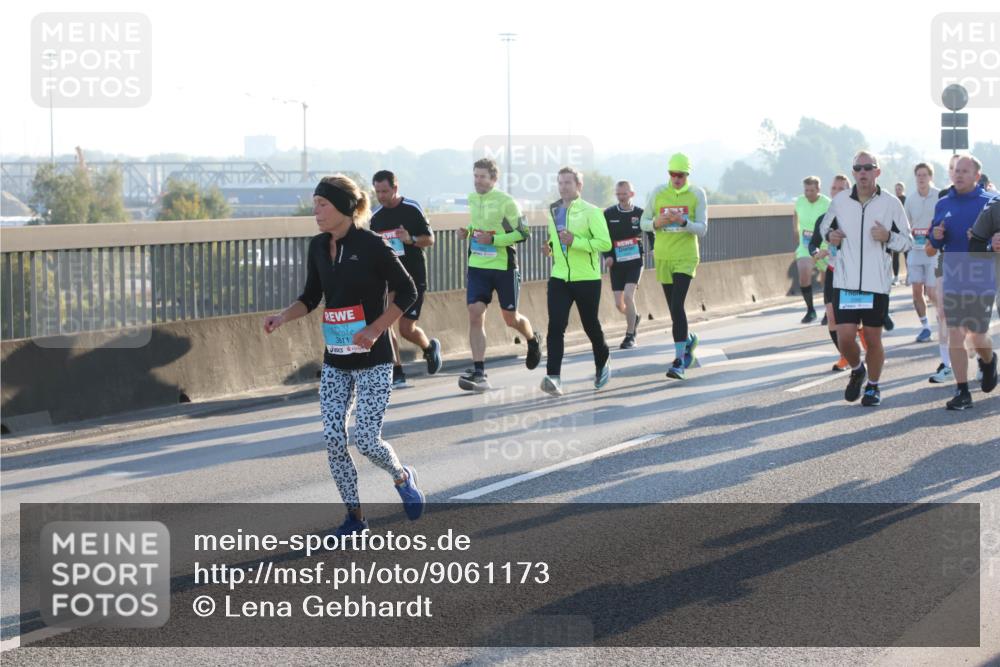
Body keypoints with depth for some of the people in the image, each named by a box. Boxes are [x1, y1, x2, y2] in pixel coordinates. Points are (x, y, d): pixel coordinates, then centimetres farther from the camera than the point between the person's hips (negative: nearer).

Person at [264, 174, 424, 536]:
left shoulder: (371, 245, -14)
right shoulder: (318, 247, 4)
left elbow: (406, 292, -8)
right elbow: (311, 297, 14)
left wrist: (374, 330, -17)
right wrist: (283, 317, -5)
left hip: (372, 360, -6)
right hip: (335, 361, 6)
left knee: (366, 440, -9)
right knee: (333, 438, -1)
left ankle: (403, 478, 23)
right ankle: (354, 514, 14)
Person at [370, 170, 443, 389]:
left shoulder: (412, 209, -7)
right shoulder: (376, 216, 7)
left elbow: (430, 239, -5)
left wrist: (411, 240, -23)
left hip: (413, 277, -4)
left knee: (406, 328, -5)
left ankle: (430, 347, 29)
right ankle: (397, 373, -3)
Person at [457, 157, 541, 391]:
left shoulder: (506, 201, -12)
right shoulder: (472, 199, 6)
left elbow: (522, 233, -12)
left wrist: (493, 239, -22)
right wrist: (468, 231, 2)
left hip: (504, 267, -4)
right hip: (477, 266, 4)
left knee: (510, 318, 8)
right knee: (475, 315, -11)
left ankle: (533, 341, 43)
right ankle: (479, 373, -11)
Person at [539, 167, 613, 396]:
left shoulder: (590, 212, -8)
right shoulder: (553, 211, 12)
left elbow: (605, 243, -16)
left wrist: (575, 241, -23)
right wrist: (550, 248, 8)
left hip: (587, 279, -4)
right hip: (559, 277, 4)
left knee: (591, 325, 11)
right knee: (555, 326, -12)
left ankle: (603, 363, 38)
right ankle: (553, 377, -18)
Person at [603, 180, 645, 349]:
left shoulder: (640, 214, -3)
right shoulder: (609, 214, -1)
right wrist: (607, 256, -8)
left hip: (634, 261, -2)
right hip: (616, 263, 2)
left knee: (628, 296, -20)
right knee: (619, 304, 4)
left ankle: (630, 336, -8)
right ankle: (634, 318, 39)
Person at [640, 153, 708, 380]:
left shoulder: (697, 194, -1)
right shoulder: (658, 193, 4)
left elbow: (702, 229, -5)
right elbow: (643, 223, 9)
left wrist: (682, 221, -24)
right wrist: (656, 223, -14)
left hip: (686, 257, -3)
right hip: (663, 257, 3)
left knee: (677, 306, -16)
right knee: (674, 309, 10)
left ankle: (679, 361, -15)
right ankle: (689, 340, 40)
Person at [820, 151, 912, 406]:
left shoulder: (891, 204, -1)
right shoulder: (840, 201, 4)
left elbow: (907, 241, 4)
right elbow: (825, 226, 21)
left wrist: (888, 237, -16)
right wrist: (829, 235, -2)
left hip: (877, 284, -1)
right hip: (845, 282, 1)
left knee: (873, 338, 5)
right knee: (844, 337, -6)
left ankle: (873, 385, 26)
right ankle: (856, 370, 25)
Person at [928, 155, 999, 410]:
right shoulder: (944, 204, 9)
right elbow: (935, 243, 16)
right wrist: (936, 236, -6)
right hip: (953, 279, 3)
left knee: (977, 337, 3)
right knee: (955, 335, -2)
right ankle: (962, 392, 4)